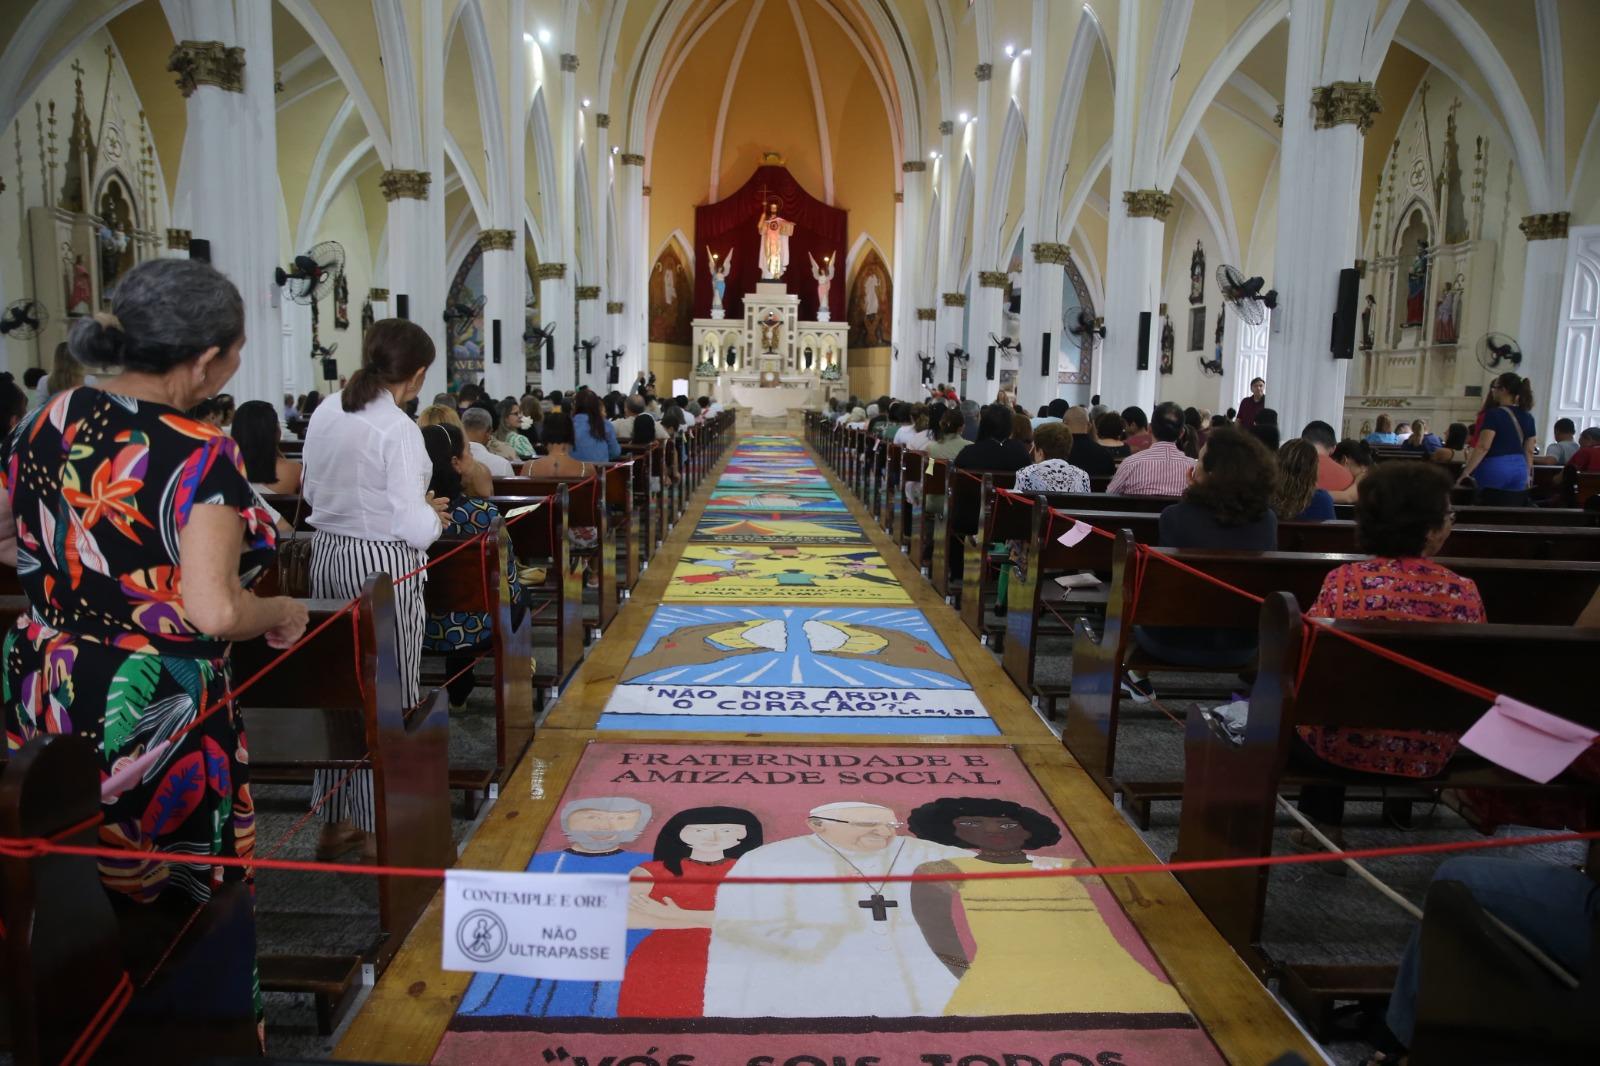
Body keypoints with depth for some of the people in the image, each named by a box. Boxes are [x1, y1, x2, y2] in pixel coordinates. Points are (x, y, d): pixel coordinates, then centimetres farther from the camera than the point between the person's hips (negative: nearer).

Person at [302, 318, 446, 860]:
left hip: (328, 555, 7)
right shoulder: (398, 429, -18)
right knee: (390, 693, 6)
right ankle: (380, 827, 17)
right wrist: (433, 516, 2)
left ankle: (335, 821, 29)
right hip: (383, 565, -7)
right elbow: (413, 528, -21)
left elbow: (313, 491, 16)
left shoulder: (325, 415, 4)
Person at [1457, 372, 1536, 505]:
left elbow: (1483, 447, -16)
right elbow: (1529, 450, 14)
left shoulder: (1494, 414, -9)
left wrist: (1465, 472, -16)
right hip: (1519, 470, 6)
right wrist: (1528, 474, 24)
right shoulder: (1527, 417, 10)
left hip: (1495, 470, -6)